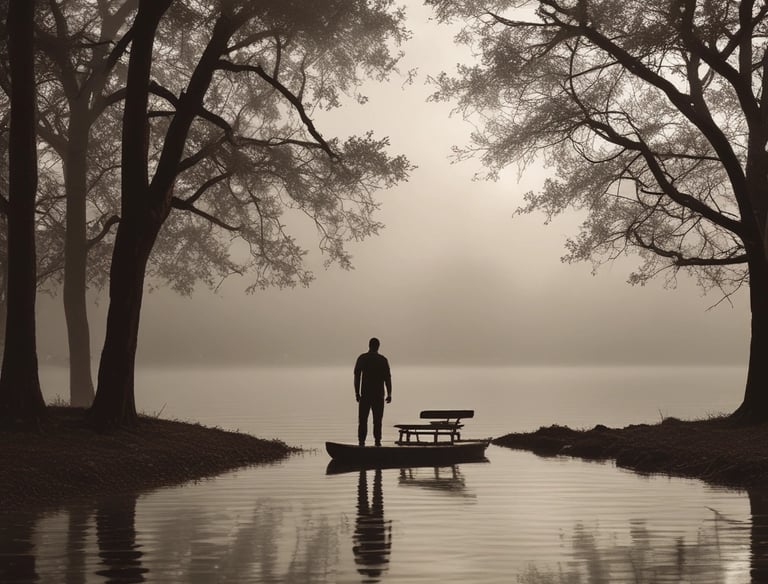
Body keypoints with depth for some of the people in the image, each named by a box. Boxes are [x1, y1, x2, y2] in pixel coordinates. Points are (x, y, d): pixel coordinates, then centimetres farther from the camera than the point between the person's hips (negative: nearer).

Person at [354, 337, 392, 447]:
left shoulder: (362, 358, 2)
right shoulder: (383, 360, 2)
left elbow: (357, 377, 0)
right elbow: (387, 378, 1)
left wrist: (357, 393, 4)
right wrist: (389, 394, 5)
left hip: (365, 394, 0)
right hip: (379, 395, 0)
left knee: (362, 420, 4)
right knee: (377, 420, 6)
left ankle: (361, 441, -4)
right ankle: (377, 441, 2)